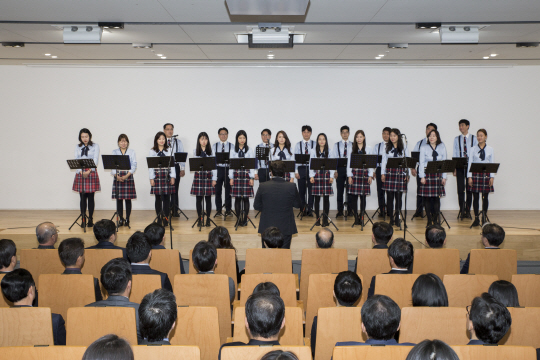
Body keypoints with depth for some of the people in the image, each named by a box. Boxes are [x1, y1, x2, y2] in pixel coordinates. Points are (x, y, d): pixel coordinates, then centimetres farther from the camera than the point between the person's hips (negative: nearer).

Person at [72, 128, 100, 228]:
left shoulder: (95, 146, 3)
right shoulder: (77, 147, 10)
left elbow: (95, 160, -6)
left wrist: (89, 171, -19)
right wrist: (81, 172, -14)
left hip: (92, 173, -2)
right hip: (80, 173, 2)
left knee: (91, 197, 0)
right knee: (82, 198, 3)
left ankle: (90, 219, 7)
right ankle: (83, 220, 7)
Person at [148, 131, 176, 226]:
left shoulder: (169, 150, 8)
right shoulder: (152, 151, 6)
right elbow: (150, 165, 3)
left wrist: (172, 177, -1)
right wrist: (151, 178, -3)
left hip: (167, 176, 0)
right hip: (157, 176, 0)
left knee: (166, 198, 0)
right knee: (158, 198, 3)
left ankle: (165, 219, 7)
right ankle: (159, 219, 11)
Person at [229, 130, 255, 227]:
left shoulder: (250, 151, 5)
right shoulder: (233, 151, 8)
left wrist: (252, 178, -4)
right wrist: (231, 178, 1)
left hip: (246, 175, -1)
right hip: (236, 175, 1)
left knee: (246, 198, -1)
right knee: (237, 198, 1)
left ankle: (245, 219, 7)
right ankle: (239, 219, 9)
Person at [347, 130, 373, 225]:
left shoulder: (368, 149, 6)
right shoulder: (352, 149, 7)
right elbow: (349, 163, 5)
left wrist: (370, 175, -2)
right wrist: (349, 176, -2)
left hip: (364, 173, 0)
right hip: (354, 173, 0)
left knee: (363, 196, 2)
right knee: (353, 196, -3)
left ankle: (362, 217, 9)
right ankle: (356, 217, 5)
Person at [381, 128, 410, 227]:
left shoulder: (404, 148, 8)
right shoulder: (387, 148, 10)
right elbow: (384, 161, 9)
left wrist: (407, 174, 1)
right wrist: (383, 173, 1)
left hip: (400, 173, -1)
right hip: (389, 173, 1)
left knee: (398, 197, -1)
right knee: (389, 197, 0)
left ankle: (397, 219, 6)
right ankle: (391, 219, 7)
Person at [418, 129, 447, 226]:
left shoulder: (442, 148, 8)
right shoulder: (424, 148, 3)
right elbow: (421, 163, 1)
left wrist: (444, 177, 3)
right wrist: (422, 177, -7)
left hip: (438, 175, 1)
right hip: (427, 174, -1)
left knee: (437, 197, -2)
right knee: (427, 198, -1)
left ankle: (436, 220, 7)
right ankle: (429, 221, 7)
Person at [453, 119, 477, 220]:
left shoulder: (474, 139, 4)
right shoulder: (457, 139, 8)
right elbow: (455, 155, 7)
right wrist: (454, 168, 0)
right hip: (459, 166, 1)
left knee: (469, 189, 4)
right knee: (460, 189, 0)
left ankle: (468, 211, 12)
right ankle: (462, 211, 6)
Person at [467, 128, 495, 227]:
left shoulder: (490, 149, 3)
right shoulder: (473, 149, 3)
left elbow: (492, 163, 3)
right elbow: (470, 163, 1)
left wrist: (492, 177, -3)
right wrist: (469, 177, -5)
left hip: (486, 174, 0)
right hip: (475, 174, 0)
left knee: (485, 197, 4)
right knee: (475, 197, 2)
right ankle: (476, 218, 9)